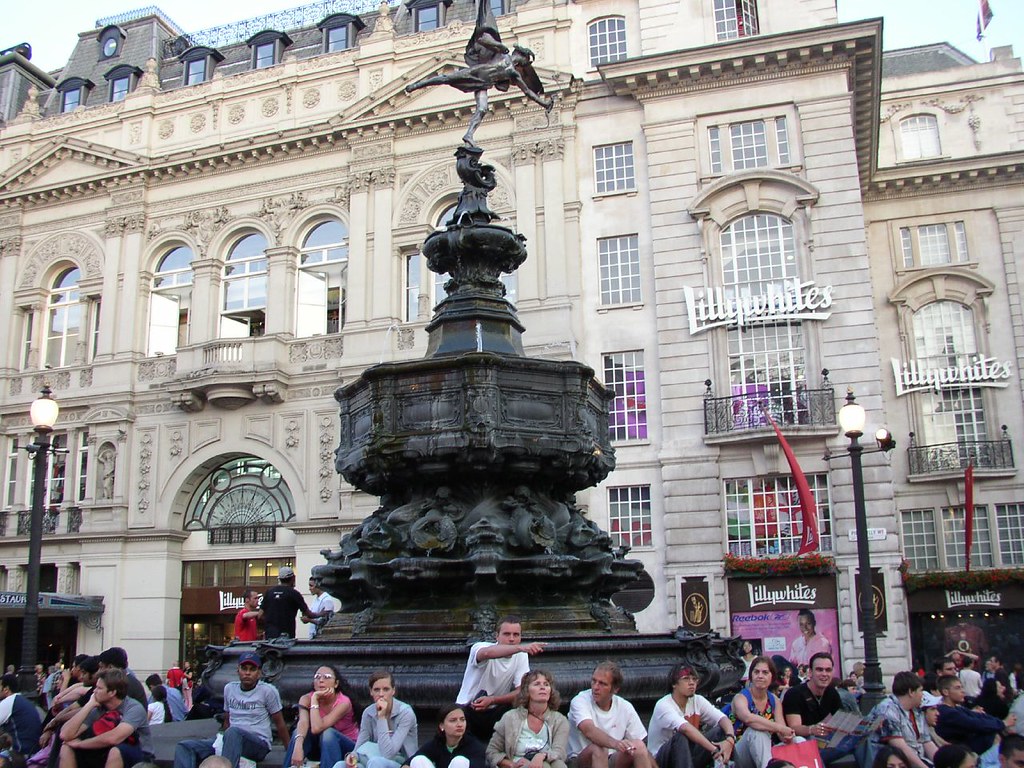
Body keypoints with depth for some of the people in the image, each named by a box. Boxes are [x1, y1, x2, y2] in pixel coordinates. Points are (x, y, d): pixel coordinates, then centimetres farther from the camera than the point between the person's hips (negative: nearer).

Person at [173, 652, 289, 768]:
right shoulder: (229, 688, 13)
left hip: (259, 744, -6)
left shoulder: (267, 691, -4)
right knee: (184, 746, -12)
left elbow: (279, 723, 1)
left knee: (233, 732, -39)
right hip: (232, 741, 6)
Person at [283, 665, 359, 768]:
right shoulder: (306, 699, -13)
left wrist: (315, 699, -32)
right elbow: (303, 722, -33)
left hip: (347, 747, -3)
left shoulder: (343, 702, -25)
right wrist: (298, 746, -51)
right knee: (300, 731, -25)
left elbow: (317, 728, -35)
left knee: (328, 733, -34)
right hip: (321, 746, 3)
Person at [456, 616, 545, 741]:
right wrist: (521, 648, -58)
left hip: (495, 712, 4)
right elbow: (487, 653, -42)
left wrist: (492, 700, -25)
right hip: (468, 711, -4)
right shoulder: (479, 647, -15)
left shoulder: (521, 657, -1)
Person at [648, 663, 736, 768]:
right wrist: (714, 749, -45)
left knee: (722, 730, -12)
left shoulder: (698, 700, -2)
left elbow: (724, 719, -14)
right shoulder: (663, 705, -22)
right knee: (681, 737, -37)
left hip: (688, 755, 6)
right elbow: (686, 729, -38)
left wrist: (730, 740, -36)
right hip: (661, 759, -6)